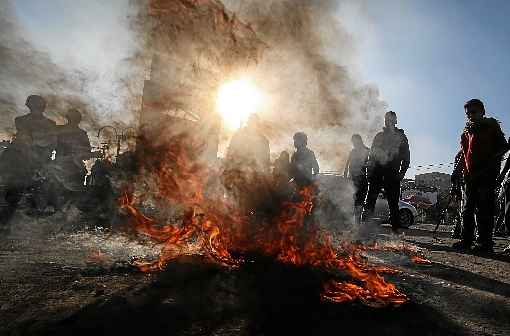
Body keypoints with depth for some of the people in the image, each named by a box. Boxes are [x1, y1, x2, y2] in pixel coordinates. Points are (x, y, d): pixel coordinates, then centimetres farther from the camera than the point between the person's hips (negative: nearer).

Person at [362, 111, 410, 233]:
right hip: (377, 172, 2)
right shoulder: (379, 136, 18)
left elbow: (406, 157, 7)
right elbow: (371, 155, 17)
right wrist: (369, 170, 6)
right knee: (370, 200, -4)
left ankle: (395, 227, 7)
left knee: (393, 202, 1)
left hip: (392, 173, -2)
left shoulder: (401, 137, 10)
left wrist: (402, 172, -6)